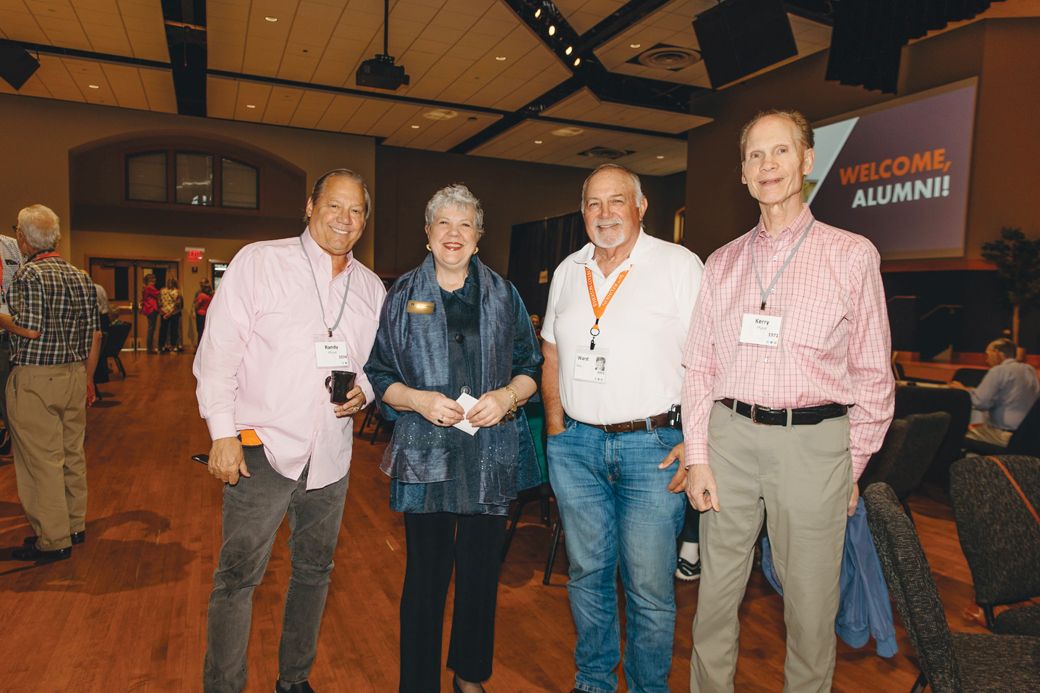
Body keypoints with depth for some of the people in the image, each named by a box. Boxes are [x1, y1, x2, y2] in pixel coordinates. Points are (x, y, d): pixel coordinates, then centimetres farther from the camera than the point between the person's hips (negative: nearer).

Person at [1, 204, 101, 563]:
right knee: (72, 453, 14)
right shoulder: (81, 277, 9)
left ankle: (53, 541, 6)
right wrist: (88, 379, 17)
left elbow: (30, 329, -20)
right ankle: (75, 525, 26)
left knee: (41, 459, 0)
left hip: (34, 378, -7)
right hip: (74, 375, 7)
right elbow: (95, 334, 10)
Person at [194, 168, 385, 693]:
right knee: (237, 577, 2)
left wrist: (363, 391, -5)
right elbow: (218, 350, -6)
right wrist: (222, 433, -11)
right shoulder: (259, 261, -4)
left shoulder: (371, 287, 9)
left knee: (314, 572, 16)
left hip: (331, 457, 5)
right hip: (263, 450, -4)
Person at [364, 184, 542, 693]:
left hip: (491, 454, 2)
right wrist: (419, 399, -14)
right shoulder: (402, 296, 4)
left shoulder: (503, 295, 7)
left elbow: (531, 368, 9)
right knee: (426, 573, 4)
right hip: (426, 454, -1)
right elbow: (379, 376, 4)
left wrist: (506, 395, -11)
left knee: (480, 570, 12)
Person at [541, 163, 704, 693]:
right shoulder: (567, 272, 12)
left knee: (649, 585, 3)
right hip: (576, 444, 5)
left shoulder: (679, 265, -4)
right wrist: (556, 429, 10)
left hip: (653, 444, -4)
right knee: (587, 574, 15)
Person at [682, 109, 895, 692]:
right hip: (730, 436, 2)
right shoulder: (723, 262, 10)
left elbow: (874, 373, 4)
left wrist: (852, 468, 3)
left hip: (813, 442, -2)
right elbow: (699, 366, 8)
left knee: (812, 602, 9)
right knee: (716, 593, 11)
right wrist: (698, 457, 2)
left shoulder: (853, 255, 2)